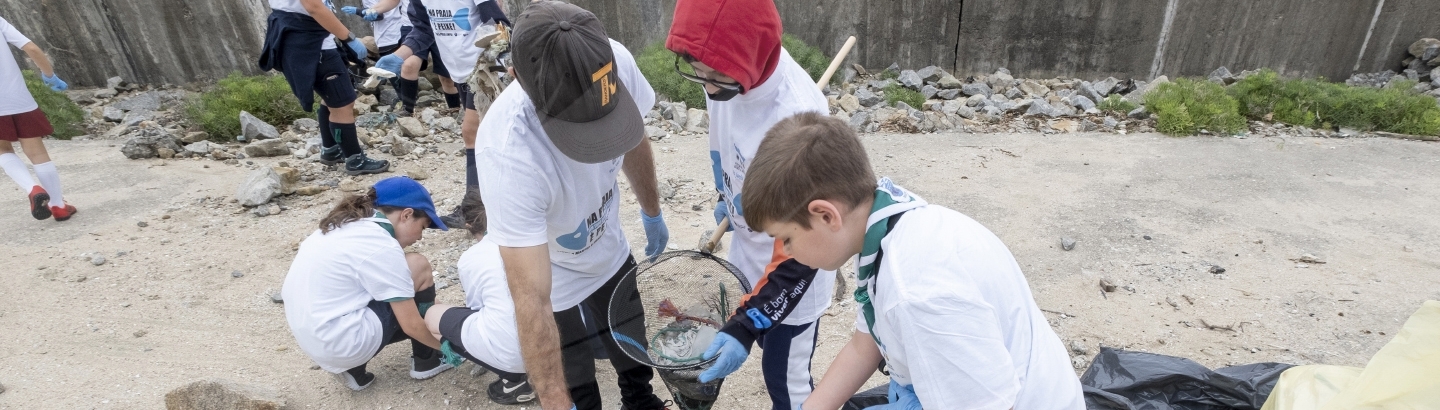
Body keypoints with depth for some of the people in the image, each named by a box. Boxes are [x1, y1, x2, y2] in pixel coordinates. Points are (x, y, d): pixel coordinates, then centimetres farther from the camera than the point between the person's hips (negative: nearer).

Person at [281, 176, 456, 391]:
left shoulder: (346, 225, 7)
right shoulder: (382, 247, -18)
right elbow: (411, 325, -15)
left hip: (313, 337, 9)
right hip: (339, 343, -9)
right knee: (418, 267, -3)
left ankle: (353, 367, 10)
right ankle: (426, 360, 10)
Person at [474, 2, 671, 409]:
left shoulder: (617, 61, -29)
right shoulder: (509, 155, -43)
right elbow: (532, 301, -39)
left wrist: (652, 213, 8)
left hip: (610, 251, 5)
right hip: (551, 278, -5)